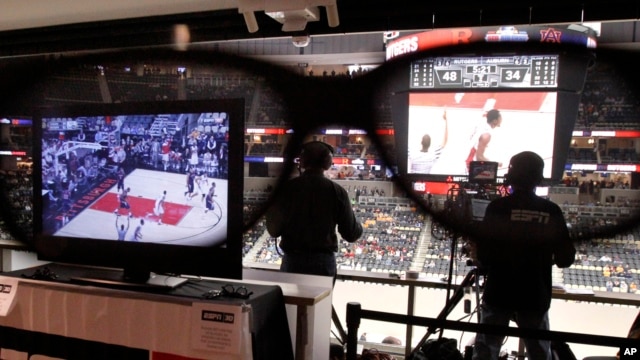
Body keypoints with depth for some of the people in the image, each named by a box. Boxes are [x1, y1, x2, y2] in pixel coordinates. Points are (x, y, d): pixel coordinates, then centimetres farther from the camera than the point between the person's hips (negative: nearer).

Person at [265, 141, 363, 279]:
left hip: (292, 260, 1)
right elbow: (351, 234, -1)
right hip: (324, 261, 0)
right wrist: (358, 227, 20)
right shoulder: (337, 191, -7)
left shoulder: (287, 188, -6)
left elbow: (274, 230, -1)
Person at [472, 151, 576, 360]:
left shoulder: (498, 207, -12)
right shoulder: (551, 211, -4)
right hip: (536, 296, 2)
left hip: (499, 293, -2)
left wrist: (483, 266, 7)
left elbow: (483, 252, -13)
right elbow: (565, 259, -1)